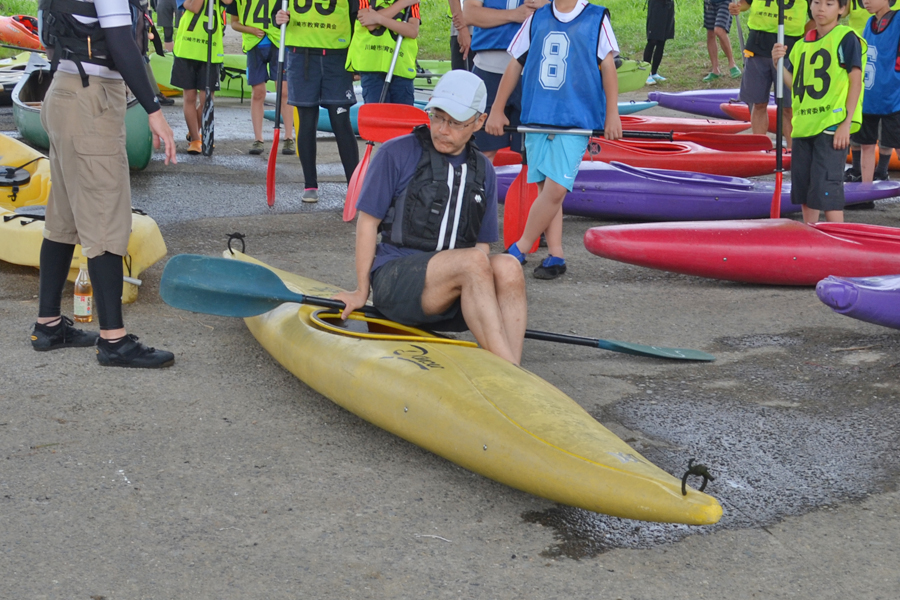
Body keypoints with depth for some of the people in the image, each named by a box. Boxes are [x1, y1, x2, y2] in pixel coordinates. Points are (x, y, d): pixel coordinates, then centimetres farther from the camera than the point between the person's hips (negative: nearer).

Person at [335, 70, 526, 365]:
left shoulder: (484, 172, 16)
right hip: (393, 281, -4)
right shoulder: (397, 153, 1)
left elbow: (483, 244, 17)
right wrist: (361, 292, 2)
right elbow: (368, 220, 2)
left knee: (507, 267, -28)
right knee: (471, 261, -33)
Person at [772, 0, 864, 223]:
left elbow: (855, 81, -9)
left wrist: (847, 122, -15)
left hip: (832, 126, -7)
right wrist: (779, 64, -5)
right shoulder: (801, 45, 14)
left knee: (826, 188, -11)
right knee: (803, 189, 11)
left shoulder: (846, 37, -5)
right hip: (804, 126, 7)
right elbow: (794, 85, 13)